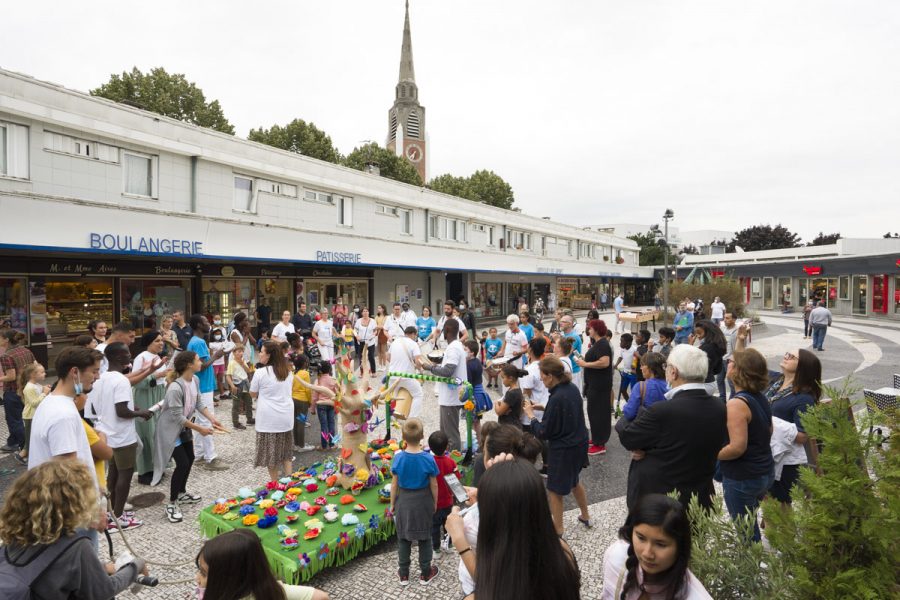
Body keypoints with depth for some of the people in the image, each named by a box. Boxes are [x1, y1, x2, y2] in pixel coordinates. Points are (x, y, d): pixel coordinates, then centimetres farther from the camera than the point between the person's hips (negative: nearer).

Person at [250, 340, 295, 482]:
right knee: (285, 450, 16)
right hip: (286, 417, 5)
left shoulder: (261, 373, -12)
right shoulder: (288, 371, 4)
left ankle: (275, 483, 13)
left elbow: (253, 394, 0)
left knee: (270, 451, 7)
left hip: (269, 419, -5)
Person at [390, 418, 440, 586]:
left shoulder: (398, 458, -18)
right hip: (423, 501, -1)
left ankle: (404, 574, 32)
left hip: (404, 501, 1)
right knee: (424, 538, 16)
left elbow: (394, 484, -9)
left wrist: (392, 504, 5)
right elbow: (434, 485, -10)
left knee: (404, 538, 17)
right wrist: (435, 502, 7)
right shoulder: (428, 459, -20)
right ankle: (425, 574, 31)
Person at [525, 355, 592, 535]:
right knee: (573, 480, 30)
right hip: (580, 444, 9)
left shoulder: (557, 398, -28)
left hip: (563, 450, -9)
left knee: (555, 490, 11)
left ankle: (558, 531, 26)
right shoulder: (573, 388, -3)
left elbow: (543, 433, -21)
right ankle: (586, 517, 46)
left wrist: (531, 415, -8)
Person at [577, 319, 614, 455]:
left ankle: (600, 445, 2)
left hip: (599, 386, -11)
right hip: (595, 384, 11)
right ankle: (596, 439, 29)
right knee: (595, 412, 18)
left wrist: (585, 364, -22)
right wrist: (585, 361, 12)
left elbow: (605, 362, -30)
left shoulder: (602, 344, -18)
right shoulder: (598, 343, 15)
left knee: (597, 413, -5)